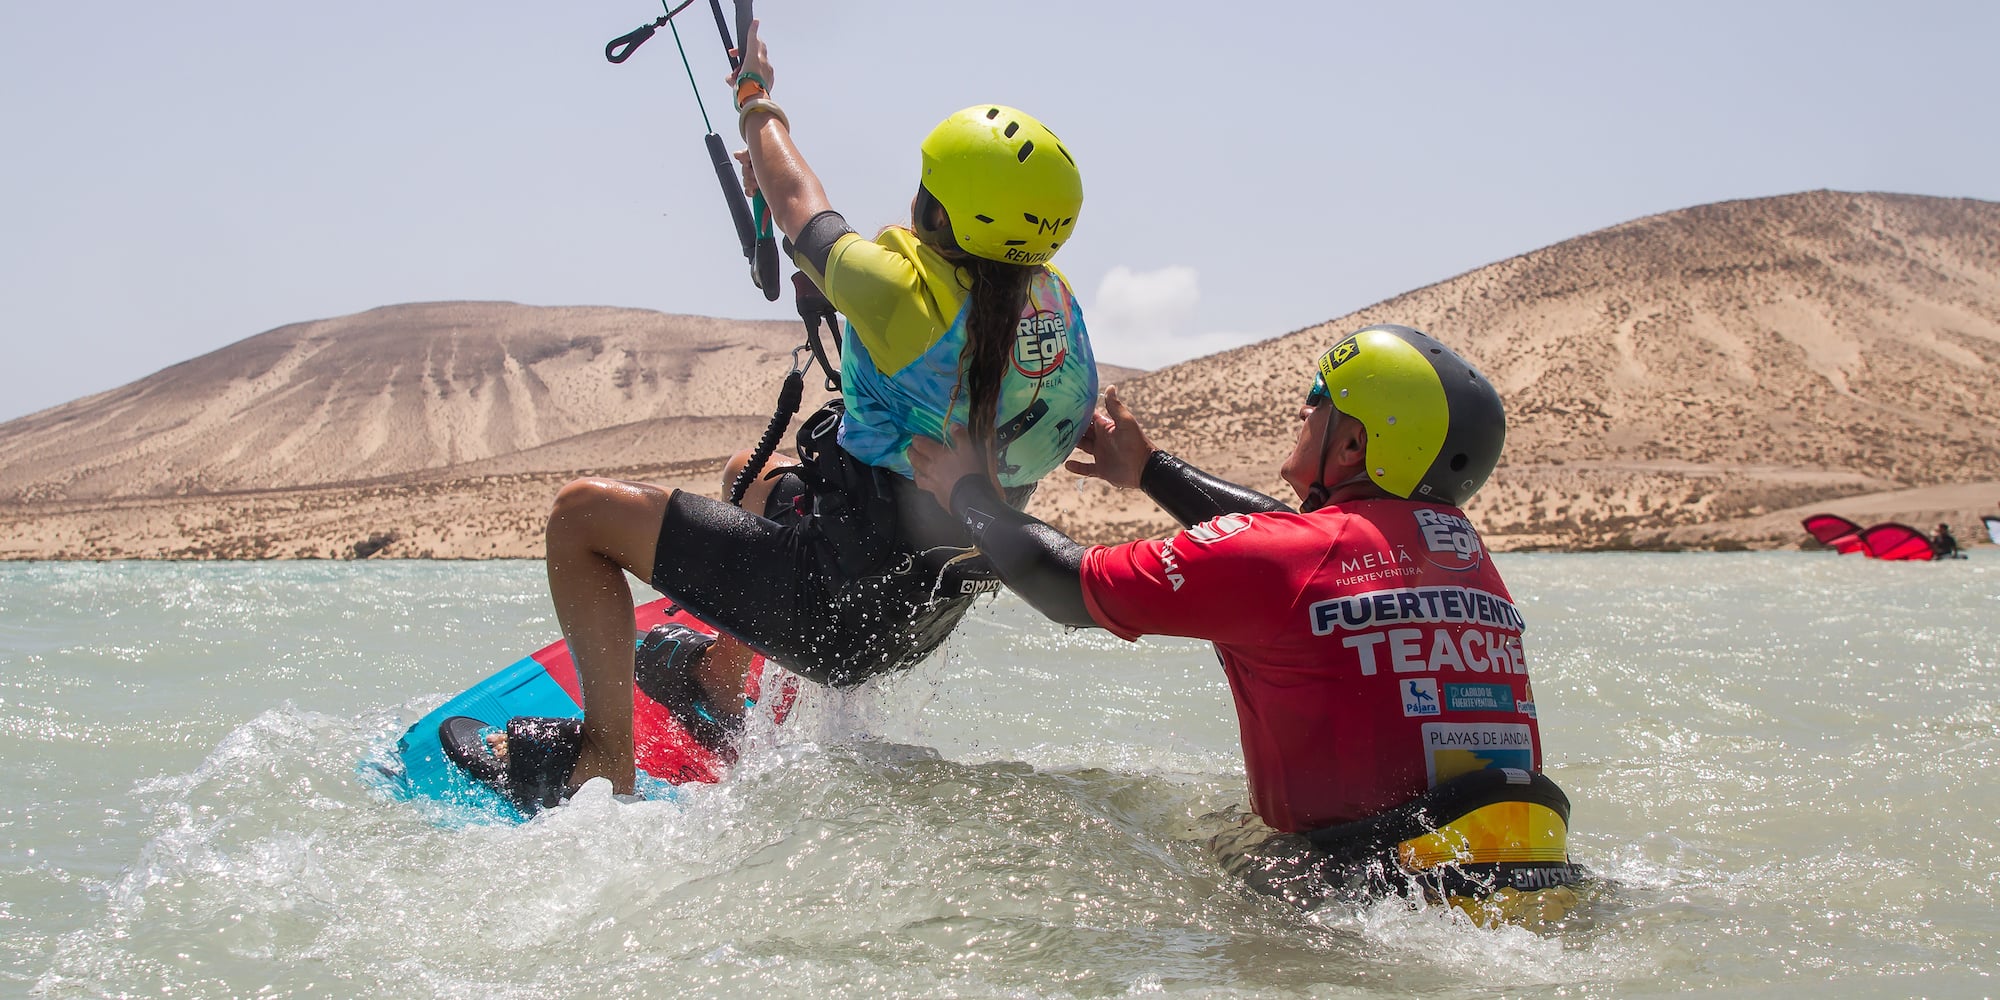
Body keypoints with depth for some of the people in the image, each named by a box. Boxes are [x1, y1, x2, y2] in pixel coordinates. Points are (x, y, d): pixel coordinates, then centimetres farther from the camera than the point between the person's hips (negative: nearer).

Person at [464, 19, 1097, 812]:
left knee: (583, 513, -2)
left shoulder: (906, 292, -25)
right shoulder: (1056, 303, -5)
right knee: (753, 472, 35)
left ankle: (605, 763, -2)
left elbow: (800, 209, -4)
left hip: (838, 607, -9)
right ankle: (720, 686, 51)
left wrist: (757, 101, 16)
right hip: (926, 619, 9)